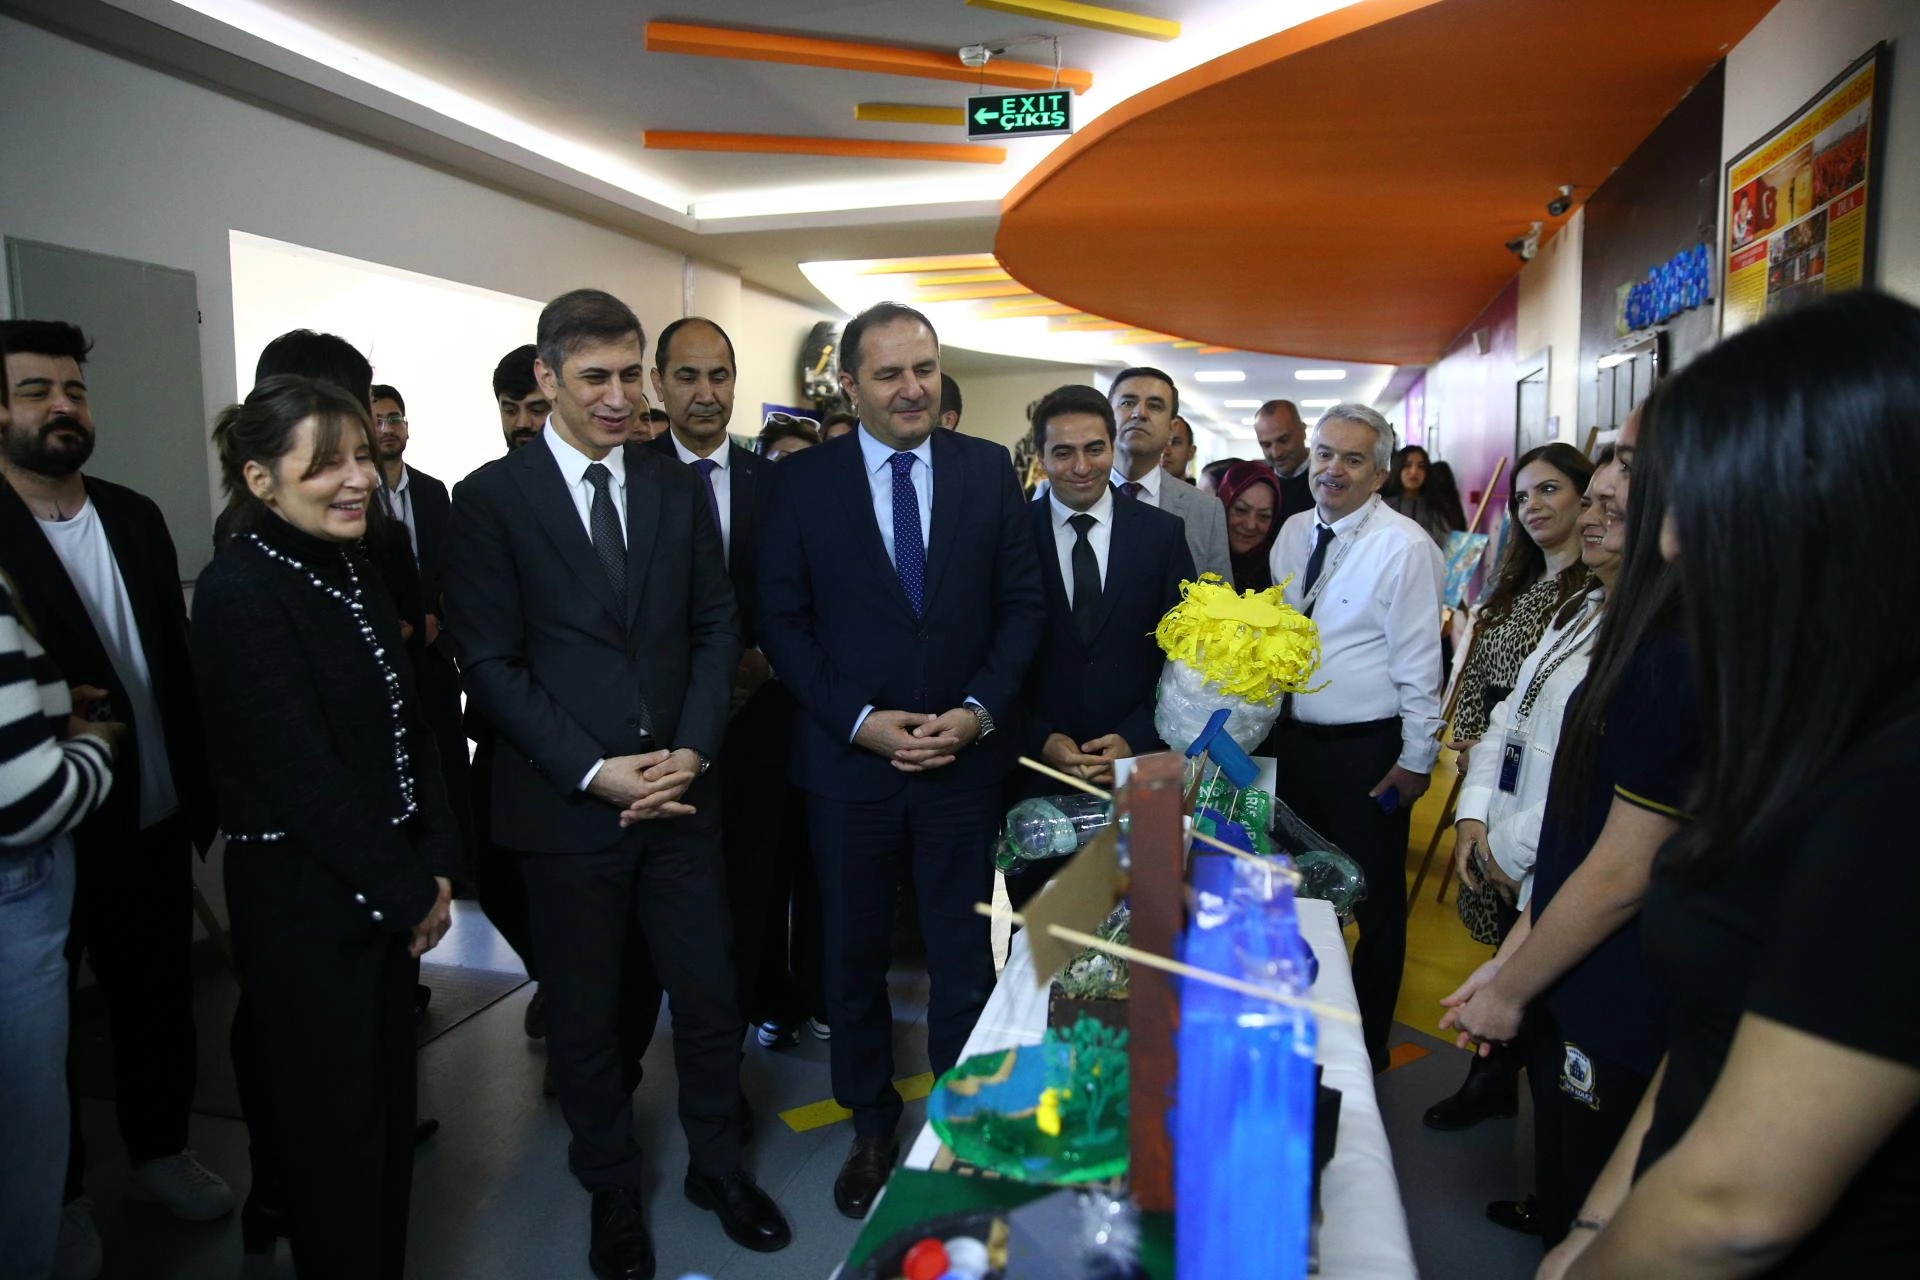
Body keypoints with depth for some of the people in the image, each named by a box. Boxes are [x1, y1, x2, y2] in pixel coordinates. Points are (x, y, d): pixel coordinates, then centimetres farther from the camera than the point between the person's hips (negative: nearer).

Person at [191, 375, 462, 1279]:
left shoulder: (349, 570, 7)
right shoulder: (239, 592, -18)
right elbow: (302, 777, -21)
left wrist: (436, 864, -1)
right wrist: (408, 892, -13)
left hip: (387, 892, 8)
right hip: (304, 903, -8)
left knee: (387, 1100, 20)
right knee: (332, 1121, 9)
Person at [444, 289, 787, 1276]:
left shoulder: (679, 489, 6)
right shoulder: (491, 499, -5)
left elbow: (717, 627, 6)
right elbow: (490, 663, -8)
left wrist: (692, 751, -7)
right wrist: (594, 771, -14)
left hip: (680, 788, 3)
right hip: (566, 805, -2)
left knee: (709, 995, 12)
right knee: (587, 1014, 13)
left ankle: (717, 1164, 36)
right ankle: (612, 1191, 36)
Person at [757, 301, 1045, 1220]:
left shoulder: (988, 470, 0)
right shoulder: (799, 482, -3)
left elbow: (1023, 603, 1)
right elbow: (782, 621, -4)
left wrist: (978, 709, -11)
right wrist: (861, 720, -12)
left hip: (964, 753, 0)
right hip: (849, 757, 0)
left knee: (962, 948, 13)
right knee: (854, 949, 15)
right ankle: (871, 1122, 36)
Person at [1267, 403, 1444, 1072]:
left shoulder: (1405, 546, -14)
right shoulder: (1293, 534, 6)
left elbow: (1418, 661, -13)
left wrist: (1416, 759, -12)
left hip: (1368, 750, -6)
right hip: (1295, 739, 6)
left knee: (1375, 901, 9)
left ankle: (1368, 1041, 27)